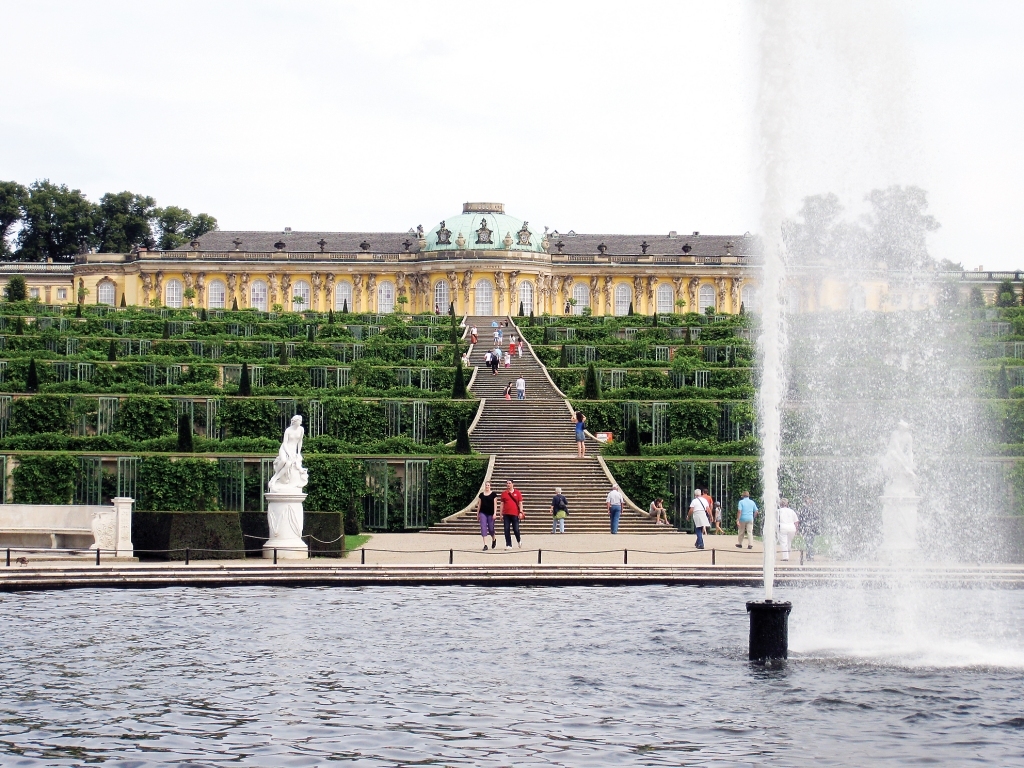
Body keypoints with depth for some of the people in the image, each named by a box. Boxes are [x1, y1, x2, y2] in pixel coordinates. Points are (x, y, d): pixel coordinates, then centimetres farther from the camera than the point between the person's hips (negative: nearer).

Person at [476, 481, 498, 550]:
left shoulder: (493, 494, 2)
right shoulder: (481, 495, 9)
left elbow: (495, 504, -2)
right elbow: (479, 505, 13)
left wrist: (494, 513, -10)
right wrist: (477, 514, 12)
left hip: (490, 513, -2)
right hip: (483, 513, 2)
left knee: (490, 528, 2)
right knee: (483, 528, -9)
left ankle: (493, 540, 35)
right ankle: (485, 545, -9)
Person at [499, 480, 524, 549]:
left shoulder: (517, 493, 4)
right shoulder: (504, 493, 8)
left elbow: (520, 503, 3)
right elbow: (502, 504, 10)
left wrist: (521, 512, -7)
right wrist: (501, 514, 6)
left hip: (515, 514, -2)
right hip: (506, 514, 2)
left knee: (516, 529, -1)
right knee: (506, 530, -2)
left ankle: (519, 540, 28)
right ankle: (508, 545, 4)